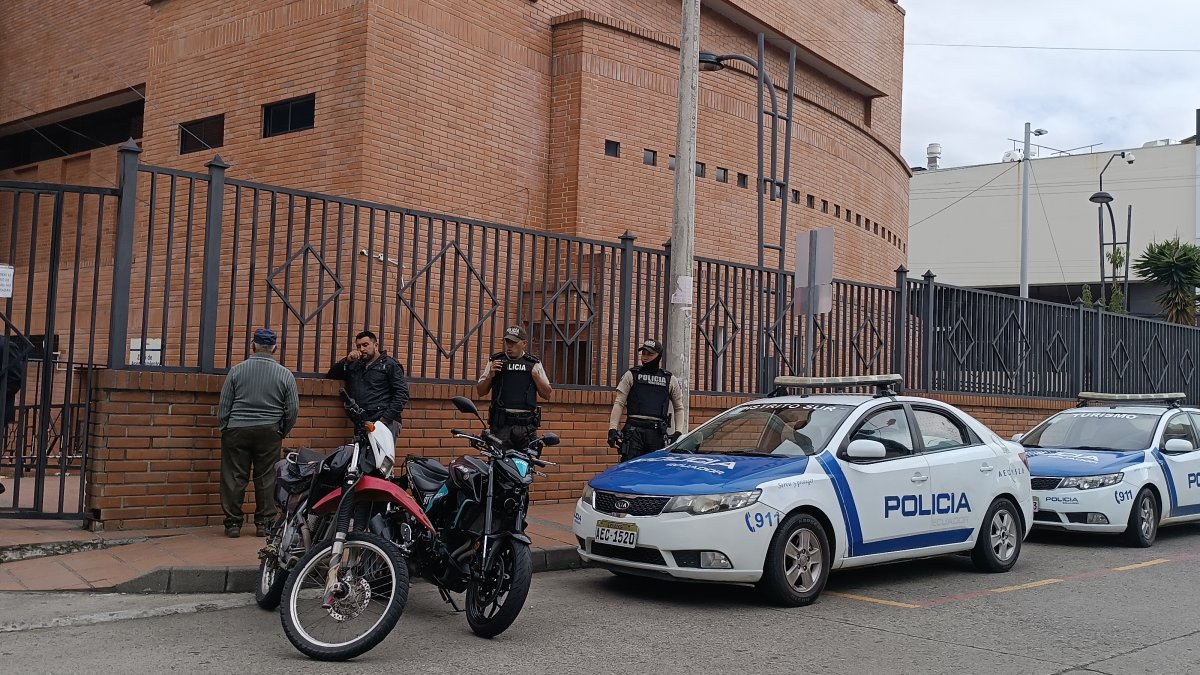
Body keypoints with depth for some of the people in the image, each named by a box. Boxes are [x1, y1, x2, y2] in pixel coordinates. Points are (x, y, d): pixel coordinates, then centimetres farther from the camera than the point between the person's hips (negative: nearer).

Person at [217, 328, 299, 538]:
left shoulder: (236, 370, 0)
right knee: (266, 479, 7)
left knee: (234, 478, 5)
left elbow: (224, 405, 2)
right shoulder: (285, 375, 0)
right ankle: (264, 523, 10)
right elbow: (293, 409, 1)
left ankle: (233, 523, 9)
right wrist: (282, 433, 15)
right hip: (269, 433, 0)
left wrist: (224, 428, 14)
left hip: (237, 431, 0)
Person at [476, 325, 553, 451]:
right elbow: (481, 391, 13)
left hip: (527, 425, 0)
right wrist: (490, 376, -4)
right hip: (501, 424, 0)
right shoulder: (495, 361, 11)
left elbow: (547, 394, 9)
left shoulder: (534, 364, 11)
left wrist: (536, 376, -4)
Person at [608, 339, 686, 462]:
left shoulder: (670, 380, 14)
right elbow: (619, 403, 6)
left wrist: (678, 431, 6)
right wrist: (612, 429, -5)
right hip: (634, 430, -1)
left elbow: (679, 408, 20)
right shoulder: (631, 375, 9)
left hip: (658, 433, 2)